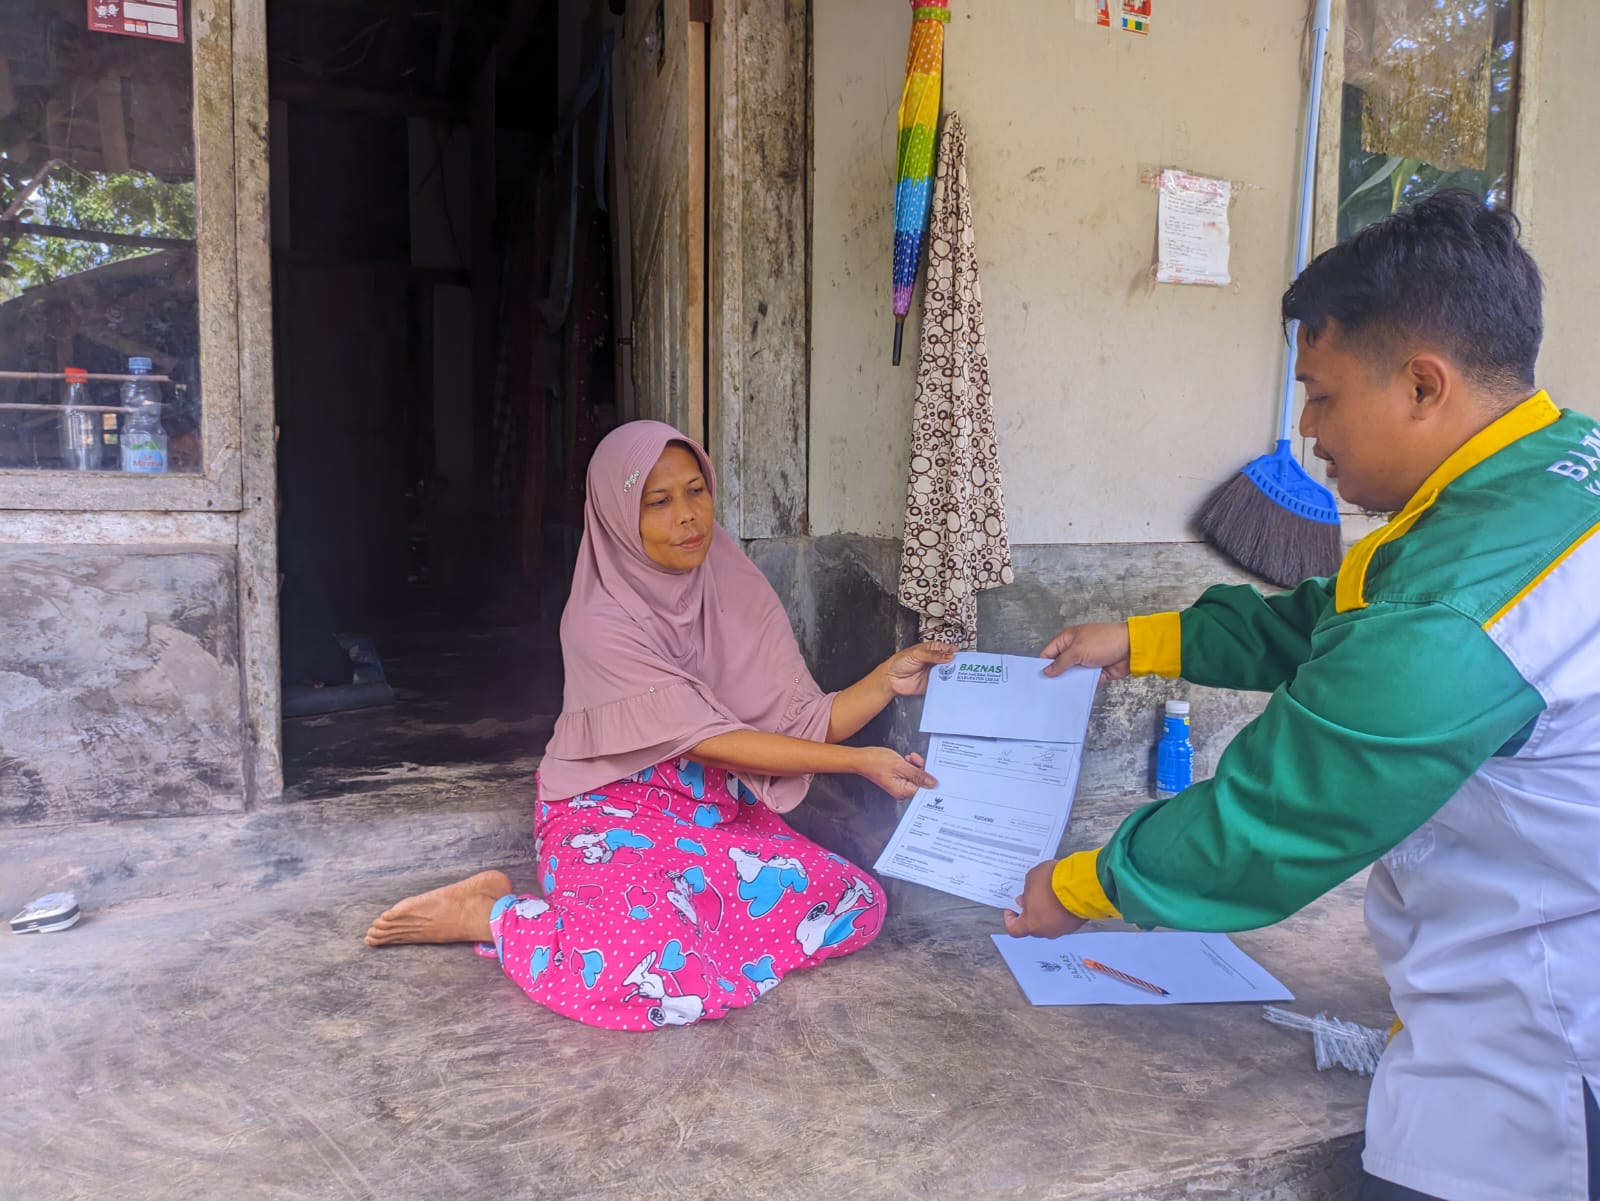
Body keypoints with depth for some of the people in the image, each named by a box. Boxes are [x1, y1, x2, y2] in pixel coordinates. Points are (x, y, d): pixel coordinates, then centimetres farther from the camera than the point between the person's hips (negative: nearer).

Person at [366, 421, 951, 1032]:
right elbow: (709, 740, -21)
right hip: (613, 813, -5)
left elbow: (802, 722, -4)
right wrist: (859, 761, -23)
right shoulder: (598, 618, -18)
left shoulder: (741, 591, -3)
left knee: (856, 904, -14)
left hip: (720, 813, 6)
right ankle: (489, 913, -4)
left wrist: (888, 679, -21)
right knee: (660, 977, -32)